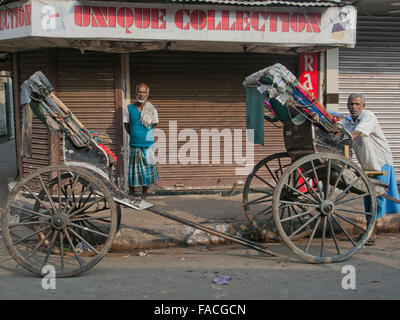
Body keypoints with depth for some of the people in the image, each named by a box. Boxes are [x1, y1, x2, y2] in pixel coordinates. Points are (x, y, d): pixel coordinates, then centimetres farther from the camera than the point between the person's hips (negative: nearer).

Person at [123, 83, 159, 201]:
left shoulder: (152, 109, -2)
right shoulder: (129, 108, -2)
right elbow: (126, 124, 12)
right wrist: (134, 135, 12)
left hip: (148, 144, 0)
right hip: (134, 145, 0)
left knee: (147, 171, 4)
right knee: (132, 171, 5)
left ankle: (144, 196, 20)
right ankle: (131, 197, 19)